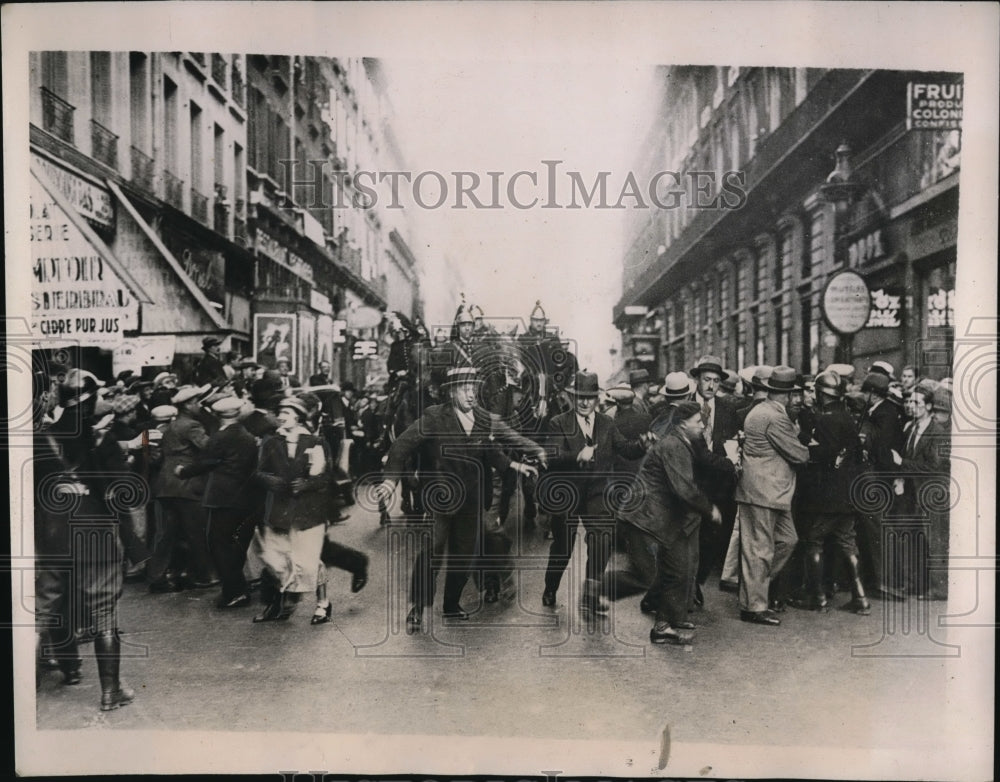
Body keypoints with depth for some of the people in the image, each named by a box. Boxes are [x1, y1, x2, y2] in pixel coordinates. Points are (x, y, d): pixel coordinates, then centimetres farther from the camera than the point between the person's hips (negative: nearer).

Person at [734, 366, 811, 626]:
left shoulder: (759, 411, 13)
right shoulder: (775, 417, -19)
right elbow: (798, 454, -14)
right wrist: (810, 450, 5)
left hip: (772, 491, 10)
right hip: (763, 491, -10)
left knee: (787, 539, 16)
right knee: (759, 548, -2)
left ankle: (759, 587, 26)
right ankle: (753, 606, 6)